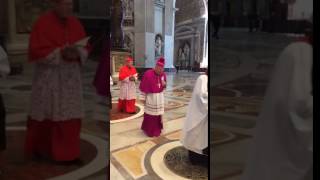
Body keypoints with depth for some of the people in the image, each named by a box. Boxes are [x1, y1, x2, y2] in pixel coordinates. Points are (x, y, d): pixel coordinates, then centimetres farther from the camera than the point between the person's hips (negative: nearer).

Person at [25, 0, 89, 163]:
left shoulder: (75, 23, 6)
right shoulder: (43, 23, -10)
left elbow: (85, 47, 8)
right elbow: (37, 51, -15)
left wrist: (77, 53, -14)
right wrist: (60, 53, -23)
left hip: (70, 77, 5)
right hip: (48, 77, -5)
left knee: (70, 116, 4)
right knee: (46, 115, 5)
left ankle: (68, 153, 13)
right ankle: (39, 148, 25)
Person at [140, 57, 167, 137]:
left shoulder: (163, 74, 0)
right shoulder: (148, 74, -17)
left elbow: (164, 86, 13)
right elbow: (143, 87, -12)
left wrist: (164, 84, -11)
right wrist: (143, 98, -10)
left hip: (160, 97, 5)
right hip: (150, 97, -5)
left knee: (158, 114, 11)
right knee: (150, 114, 0)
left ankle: (157, 130, 23)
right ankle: (149, 130, 12)